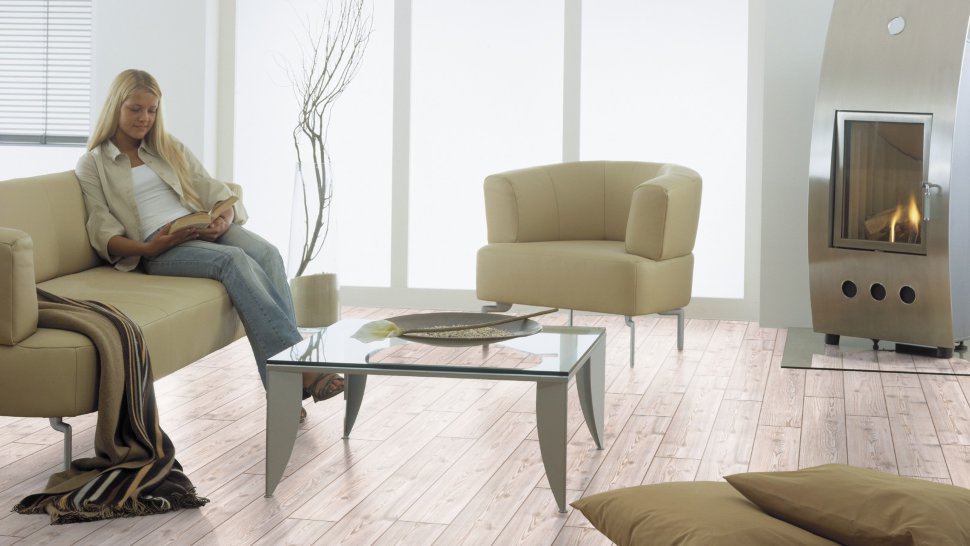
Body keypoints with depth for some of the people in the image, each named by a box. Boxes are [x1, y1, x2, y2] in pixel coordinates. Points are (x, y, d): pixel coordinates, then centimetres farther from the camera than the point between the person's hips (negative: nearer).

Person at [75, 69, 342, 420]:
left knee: (266, 253, -30)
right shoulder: (92, 165, 12)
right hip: (156, 249, -4)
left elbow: (212, 191, 15)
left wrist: (224, 218, -10)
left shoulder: (171, 149, 25)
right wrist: (148, 248, -17)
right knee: (234, 260, -35)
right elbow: (104, 234, 2)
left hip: (204, 229, 4)